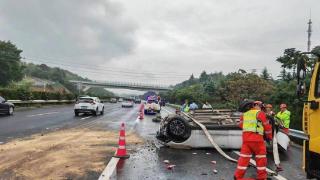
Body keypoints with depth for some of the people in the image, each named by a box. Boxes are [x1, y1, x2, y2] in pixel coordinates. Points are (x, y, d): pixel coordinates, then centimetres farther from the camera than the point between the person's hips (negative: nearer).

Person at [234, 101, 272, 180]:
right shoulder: (260, 113, 1)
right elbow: (267, 126, 3)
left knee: (244, 157, 8)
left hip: (245, 138, 6)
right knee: (261, 157, 10)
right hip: (256, 138, -5)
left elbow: (241, 124, 18)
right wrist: (269, 137, 16)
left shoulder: (245, 114, 18)